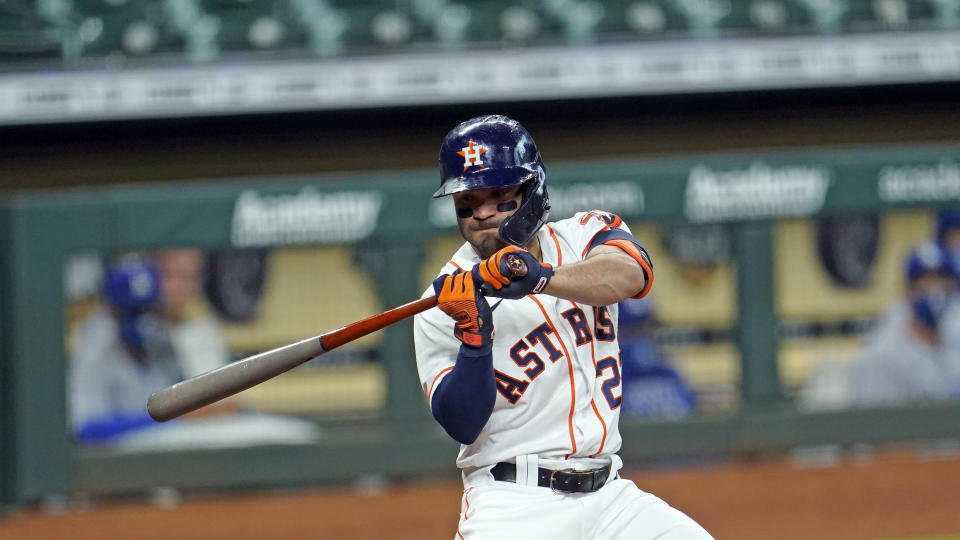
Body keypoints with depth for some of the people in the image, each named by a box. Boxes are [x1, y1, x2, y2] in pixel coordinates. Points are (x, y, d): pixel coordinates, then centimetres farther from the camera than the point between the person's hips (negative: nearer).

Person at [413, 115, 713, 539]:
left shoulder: (582, 236, 6)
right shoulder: (445, 305, 0)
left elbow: (629, 273, -18)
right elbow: (460, 424, -9)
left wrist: (540, 277, -33)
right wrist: (474, 337, -23)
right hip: (512, 502, -3)